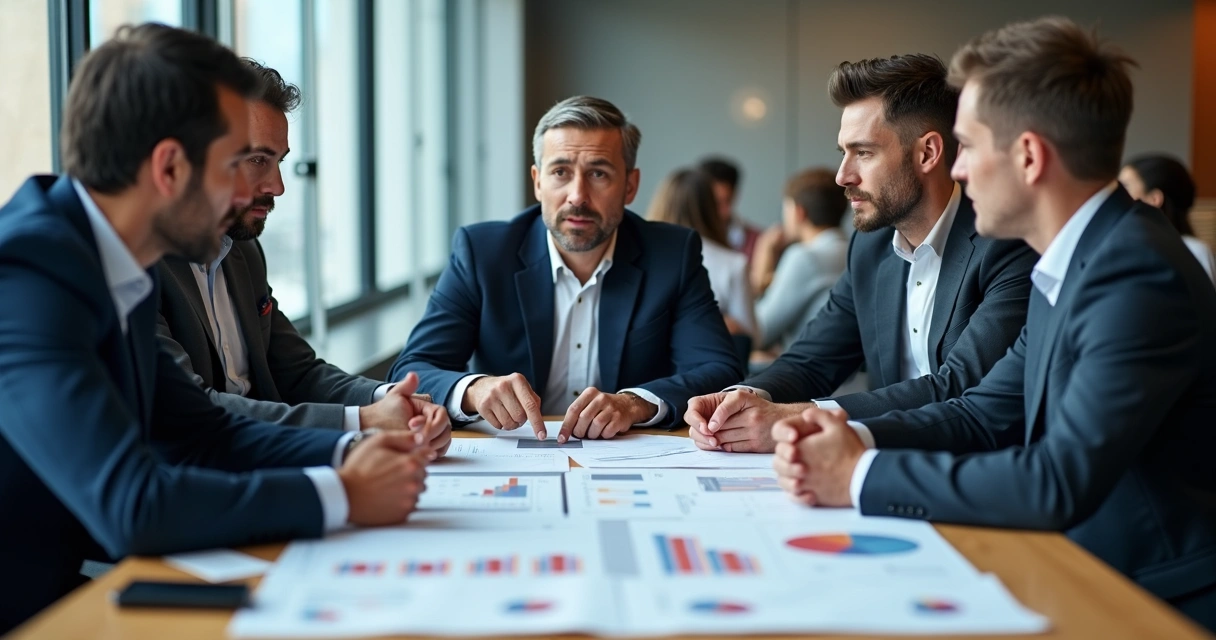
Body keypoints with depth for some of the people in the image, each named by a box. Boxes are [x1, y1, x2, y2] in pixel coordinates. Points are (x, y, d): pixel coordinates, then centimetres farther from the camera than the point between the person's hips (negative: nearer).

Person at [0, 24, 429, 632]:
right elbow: (130, 504, -28)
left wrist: (350, 451, -5)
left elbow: (206, 435, 11)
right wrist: (342, 494, -19)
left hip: (63, 596, 7)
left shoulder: (117, 269, 3)